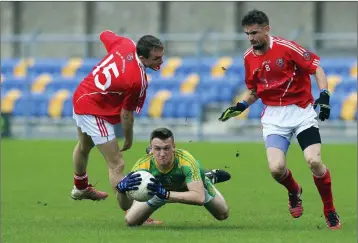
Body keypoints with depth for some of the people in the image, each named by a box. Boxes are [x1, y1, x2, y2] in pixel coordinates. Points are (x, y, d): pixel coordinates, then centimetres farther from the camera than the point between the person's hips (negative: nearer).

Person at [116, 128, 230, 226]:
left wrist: (165, 194, -65)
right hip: (161, 188, 1)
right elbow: (125, 206, -42)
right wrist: (122, 189, -67)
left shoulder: (186, 161, -47)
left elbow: (199, 197, -55)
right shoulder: (143, 165, -42)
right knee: (130, 221, 0)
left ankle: (209, 178, 44)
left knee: (223, 215, 14)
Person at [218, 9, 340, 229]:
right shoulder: (249, 58, 7)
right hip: (274, 117, 4)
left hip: (302, 110, -4)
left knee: (314, 161, -20)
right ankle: (294, 192, 20)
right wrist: (241, 106, 5)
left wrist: (324, 95, -20)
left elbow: (316, 68, -8)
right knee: (276, 168, -17)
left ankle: (330, 212, 2)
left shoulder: (286, 47, -11)